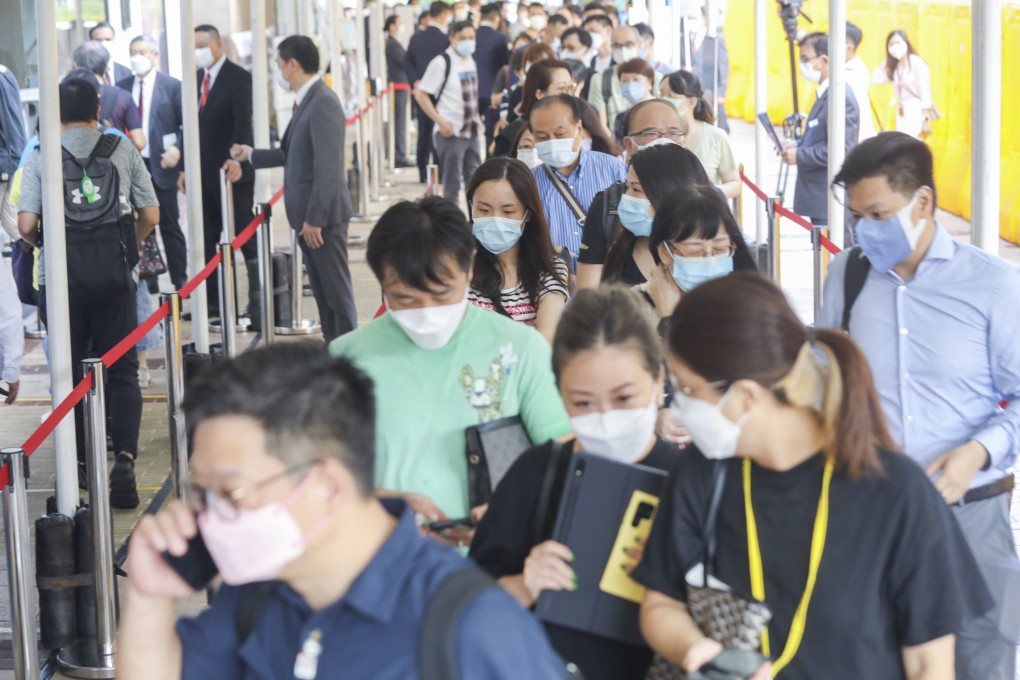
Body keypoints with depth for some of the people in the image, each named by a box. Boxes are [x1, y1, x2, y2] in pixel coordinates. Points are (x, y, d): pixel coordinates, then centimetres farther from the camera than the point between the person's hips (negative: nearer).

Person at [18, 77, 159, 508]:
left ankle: (78, 466, 21)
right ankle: (125, 457, -14)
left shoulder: (40, 158, -1)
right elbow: (150, 216, 4)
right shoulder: (122, 150, 4)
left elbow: (27, 225, -8)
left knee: (70, 372, 13)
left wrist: (43, 244, 13)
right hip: (113, 276, 0)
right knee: (121, 371, 5)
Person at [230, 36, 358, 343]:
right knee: (322, 291, 14)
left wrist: (315, 218, -21)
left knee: (336, 291, -2)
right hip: (309, 214, 10)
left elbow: (328, 165, -22)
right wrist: (250, 155, 29)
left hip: (323, 215, -10)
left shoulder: (323, 103, -17)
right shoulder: (306, 101, 12)